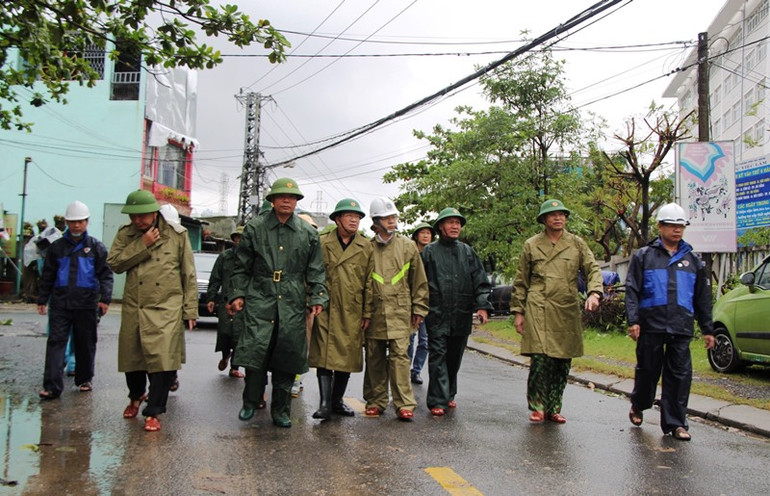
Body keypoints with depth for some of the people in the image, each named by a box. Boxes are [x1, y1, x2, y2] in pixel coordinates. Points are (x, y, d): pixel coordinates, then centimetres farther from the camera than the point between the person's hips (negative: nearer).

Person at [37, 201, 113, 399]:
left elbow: (106, 275, 1)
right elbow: (47, 276, 14)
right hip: (60, 303, 1)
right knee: (56, 342, -6)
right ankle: (52, 386, -7)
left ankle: (84, 379, 24)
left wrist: (105, 298, -9)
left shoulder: (96, 247, 4)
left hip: (86, 304, -1)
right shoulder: (56, 247, 10)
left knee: (86, 344, 9)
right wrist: (42, 299, 12)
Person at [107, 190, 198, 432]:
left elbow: (189, 275, 3)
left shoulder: (177, 234, 0)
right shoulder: (126, 235, 8)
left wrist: (190, 309, 0)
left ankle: (153, 412, 3)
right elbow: (114, 263, -3)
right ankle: (136, 396, 44)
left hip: (167, 308, -3)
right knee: (132, 357, 14)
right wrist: (142, 245, -12)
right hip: (133, 307, 3)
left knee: (162, 360, -11)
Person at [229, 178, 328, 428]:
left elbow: (316, 271, 9)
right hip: (260, 300, -1)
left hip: (293, 304, 1)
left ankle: (281, 411, 17)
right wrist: (238, 294, 3)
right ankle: (250, 403, 14)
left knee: (287, 360, 3)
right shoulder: (254, 228, 6)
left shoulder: (308, 233, 8)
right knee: (255, 352, -8)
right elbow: (242, 266, 10)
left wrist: (317, 298, 0)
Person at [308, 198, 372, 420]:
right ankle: (325, 403, -1)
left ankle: (337, 401, 19)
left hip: (352, 312, 2)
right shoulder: (322, 243, 5)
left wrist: (367, 313, 2)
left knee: (347, 358, 6)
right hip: (326, 310, -1)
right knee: (325, 355, -5)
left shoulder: (366, 247, 7)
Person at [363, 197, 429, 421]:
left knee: (399, 355, -7)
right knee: (374, 358, 8)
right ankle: (376, 401, 21)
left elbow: (419, 281, 10)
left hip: (400, 312, -1)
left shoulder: (407, 246, 6)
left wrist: (419, 309, 7)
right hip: (374, 313, 1)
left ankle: (404, 404, -2)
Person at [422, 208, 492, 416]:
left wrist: (482, 306, -4)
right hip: (437, 315, -3)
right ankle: (438, 401, -5)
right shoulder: (429, 252, 4)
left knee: (455, 358, 13)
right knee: (438, 356, -7)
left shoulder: (468, 252, 12)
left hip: (462, 315, 3)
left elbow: (481, 282, 9)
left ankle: (449, 394, 28)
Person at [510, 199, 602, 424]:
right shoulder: (531, 245, 9)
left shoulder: (577, 244, 12)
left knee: (563, 364, 6)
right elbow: (520, 282, 11)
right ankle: (537, 407, 4)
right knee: (540, 359, -12)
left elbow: (593, 269, 6)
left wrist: (594, 293, -14)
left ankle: (554, 408, 20)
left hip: (568, 312, 2)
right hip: (538, 310, -2)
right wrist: (518, 311, 6)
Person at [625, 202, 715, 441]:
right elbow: (632, 290, 0)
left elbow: (703, 298, 18)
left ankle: (675, 423, 8)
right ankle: (638, 406, 33)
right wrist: (633, 320, -11)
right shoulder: (644, 256, 6)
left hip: (682, 328, 2)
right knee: (647, 370, 8)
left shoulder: (693, 260, 15)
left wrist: (707, 329, 14)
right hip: (651, 325, -2)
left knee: (680, 374, -1)